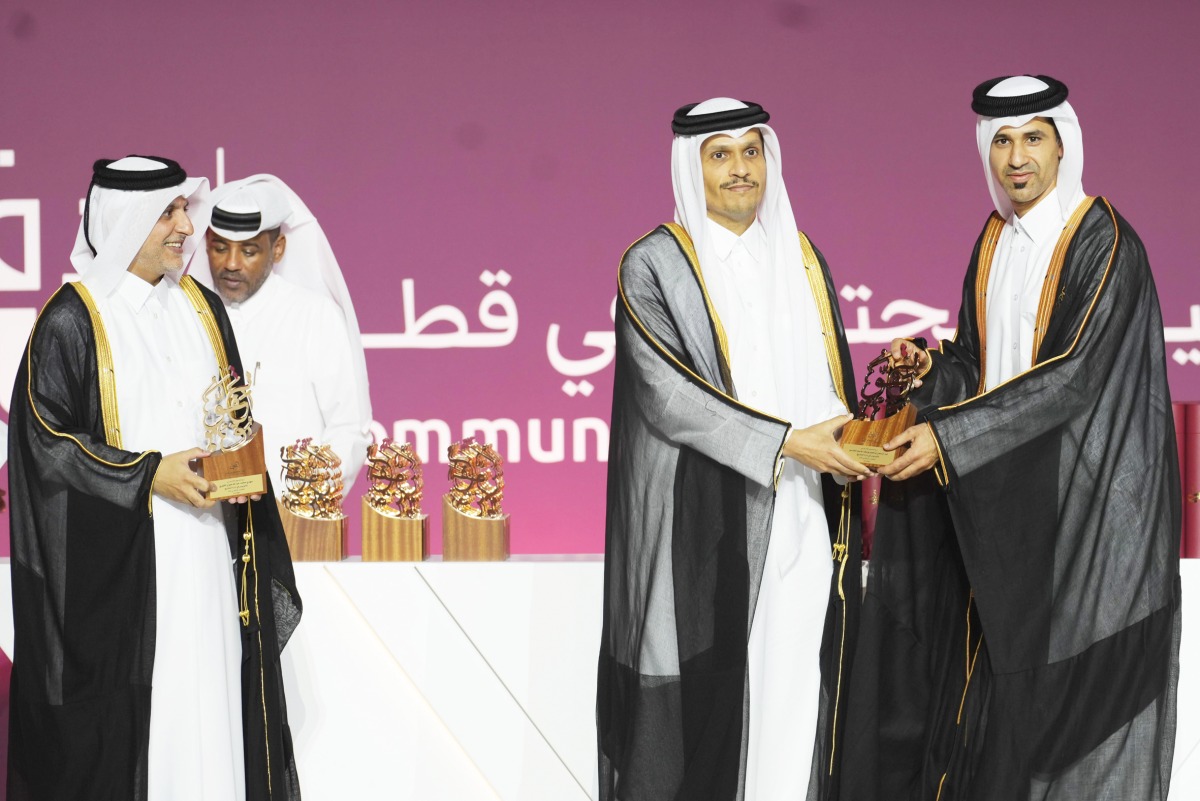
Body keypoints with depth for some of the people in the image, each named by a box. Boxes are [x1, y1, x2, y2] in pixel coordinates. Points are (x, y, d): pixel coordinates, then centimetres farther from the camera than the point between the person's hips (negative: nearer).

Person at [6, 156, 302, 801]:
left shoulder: (202, 308, 11)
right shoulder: (72, 321, -8)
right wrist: (150, 475, -16)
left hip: (205, 556, 5)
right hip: (117, 563, -5)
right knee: (128, 714, -3)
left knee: (208, 697, 4)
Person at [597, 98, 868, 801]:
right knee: (702, 704, -4)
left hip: (800, 527, 5)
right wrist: (787, 443, -21)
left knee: (791, 694, 2)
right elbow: (668, 395, -14)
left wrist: (849, 446, -3)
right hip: (703, 528, -4)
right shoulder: (654, 267, -3)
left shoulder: (801, 259, 13)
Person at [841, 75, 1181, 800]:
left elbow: (1076, 373, -22)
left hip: (1084, 491, -7)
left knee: (1065, 682, -4)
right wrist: (931, 368, -7)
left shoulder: (1105, 244, -15)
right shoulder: (997, 238, 10)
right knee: (992, 661, 8)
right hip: (1007, 489, 7)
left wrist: (951, 436, -25)